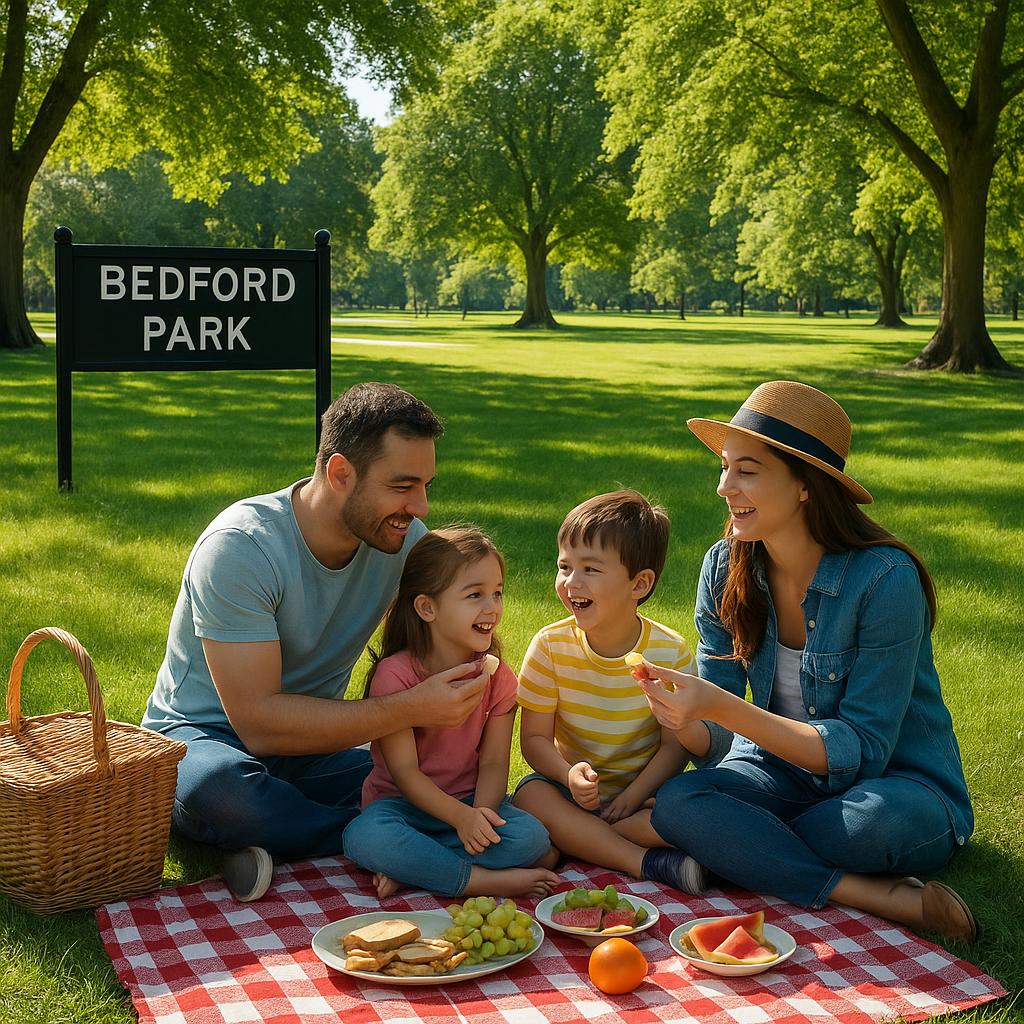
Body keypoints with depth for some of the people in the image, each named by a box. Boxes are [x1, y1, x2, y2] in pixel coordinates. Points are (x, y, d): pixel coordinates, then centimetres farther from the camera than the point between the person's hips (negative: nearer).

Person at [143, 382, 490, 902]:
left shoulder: (405, 538, -8)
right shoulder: (240, 547, -26)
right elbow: (259, 723, -30)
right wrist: (410, 709, -33)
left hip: (311, 749, 5)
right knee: (218, 785, -41)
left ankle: (271, 843, -9)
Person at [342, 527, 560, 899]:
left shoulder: (497, 676, -1)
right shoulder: (395, 675, -14)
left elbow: (493, 762, -4)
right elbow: (404, 770, -16)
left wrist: (481, 813, -26)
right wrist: (461, 817, -29)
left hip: (470, 802, 4)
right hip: (401, 802, -3)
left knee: (532, 837, -25)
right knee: (364, 838, -37)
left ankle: (407, 868, -23)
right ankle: (484, 880, -28)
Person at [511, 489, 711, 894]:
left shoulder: (671, 652, -12)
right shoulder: (550, 646, -10)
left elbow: (676, 742, -8)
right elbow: (534, 736, -6)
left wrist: (631, 797, -21)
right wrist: (569, 774, -28)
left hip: (643, 790, 0)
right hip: (575, 788, 1)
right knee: (529, 796, -32)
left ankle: (574, 839, -22)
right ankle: (647, 862, -32)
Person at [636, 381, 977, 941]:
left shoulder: (884, 579, -22)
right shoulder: (726, 569, -6)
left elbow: (861, 752, -23)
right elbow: (720, 738, -3)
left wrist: (725, 709, -34)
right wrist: (684, 719, -28)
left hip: (901, 783, -5)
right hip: (784, 771, 5)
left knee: (872, 822, -40)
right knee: (678, 802, -27)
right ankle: (889, 900, -24)